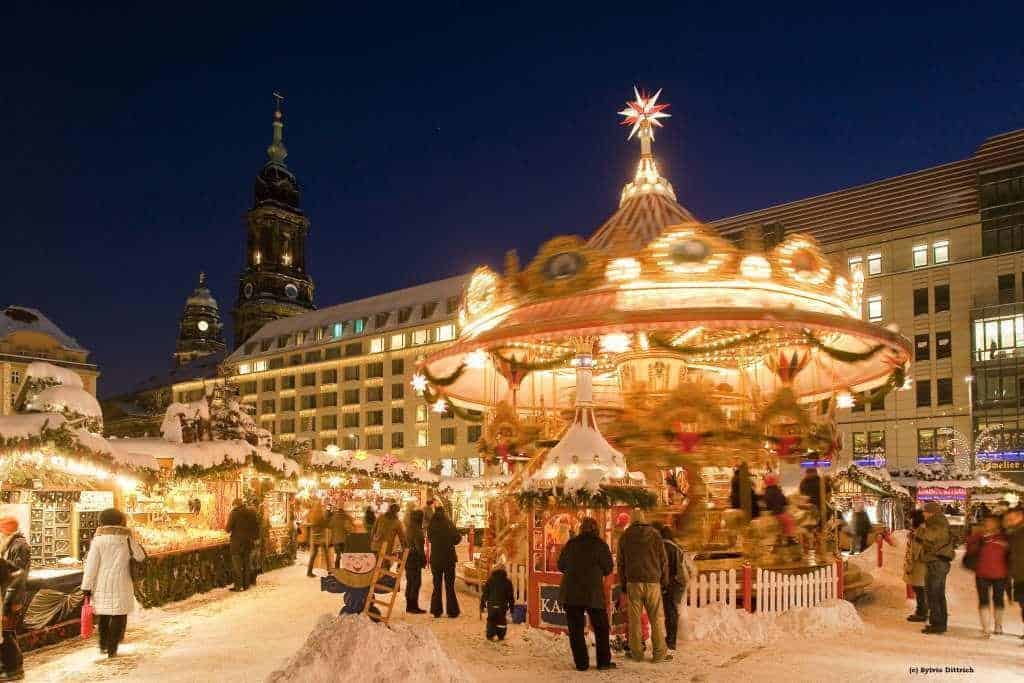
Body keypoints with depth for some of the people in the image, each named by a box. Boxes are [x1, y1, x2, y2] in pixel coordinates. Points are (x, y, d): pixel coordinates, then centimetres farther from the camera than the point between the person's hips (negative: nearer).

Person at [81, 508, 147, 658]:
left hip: (101, 584, 1)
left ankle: (103, 645, 29)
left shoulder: (98, 539, -4)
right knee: (119, 616, 7)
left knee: (103, 614, 20)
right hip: (120, 584, -1)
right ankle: (112, 649, 3)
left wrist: (87, 587, -3)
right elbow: (140, 557, 9)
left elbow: (91, 565, -7)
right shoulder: (126, 538, -2)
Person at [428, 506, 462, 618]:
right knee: (449, 586, 7)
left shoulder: (431, 526, -6)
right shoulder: (449, 524, -13)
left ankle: (436, 611, 13)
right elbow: (457, 539, -7)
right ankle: (452, 611, 8)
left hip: (435, 559, 2)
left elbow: (430, 539, 7)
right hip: (449, 559, -2)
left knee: (437, 585, 13)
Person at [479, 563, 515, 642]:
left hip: (491, 605, 0)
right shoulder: (507, 582, 0)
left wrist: (482, 605, 7)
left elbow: (485, 593, 1)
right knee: (502, 621, 13)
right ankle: (501, 636, 10)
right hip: (503, 606, 0)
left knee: (491, 620, 11)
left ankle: (490, 635, 3)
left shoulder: (489, 580, -1)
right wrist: (511, 606, 14)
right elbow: (511, 596, 5)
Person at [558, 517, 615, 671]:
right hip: (593, 593, -2)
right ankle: (603, 661, 12)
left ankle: (581, 663, 5)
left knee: (576, 629, 7)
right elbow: (608, 569, 0)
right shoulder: (600, 545, -4)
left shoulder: (571, 544, 3)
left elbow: (561, 566, 11)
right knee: (601, 628, 12)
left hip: (571, 593, 2)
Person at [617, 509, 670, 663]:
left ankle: (636, 652, 8)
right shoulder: (655, 535, 2)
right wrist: (665, 581, 14)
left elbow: (621, 563, 10)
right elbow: (663, 560, 4)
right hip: (652, 582, -1)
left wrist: (623, 584, 17)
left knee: (634, 618, 6)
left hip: (633, 582, 1)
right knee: (657, 618, 3)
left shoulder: (625, 537, 6)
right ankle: (660, 653, 2)